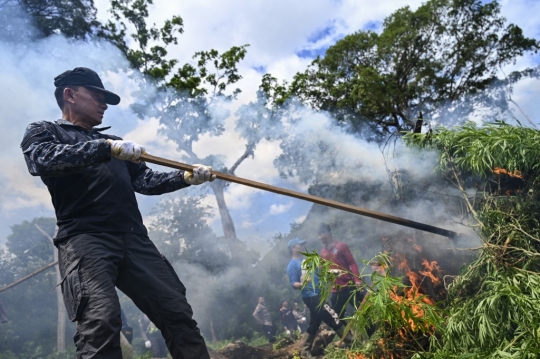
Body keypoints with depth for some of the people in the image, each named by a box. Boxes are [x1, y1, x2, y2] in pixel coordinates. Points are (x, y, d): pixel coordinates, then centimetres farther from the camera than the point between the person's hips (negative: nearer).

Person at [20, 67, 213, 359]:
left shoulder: (114, 142, 29)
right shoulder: (43, 131, 14)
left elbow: (144, 180, 21)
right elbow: (44, 159, -10)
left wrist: (186, 177, 7)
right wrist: (107, 148, -17)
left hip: (134, 239, 5)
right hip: (84, 238, -5)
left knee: (178, 313, -1)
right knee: (101, 319, -25)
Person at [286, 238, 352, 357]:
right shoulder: (293, 265, -11)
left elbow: (316, 274, 25)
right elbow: (293, 284, -18)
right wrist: (302, 284, -38)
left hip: (317, 295, 10)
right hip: (311, 297, -10)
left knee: (314, 324, 16)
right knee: (333, 318, -9)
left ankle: (305, 350, 26)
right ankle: (350, 342, -1)